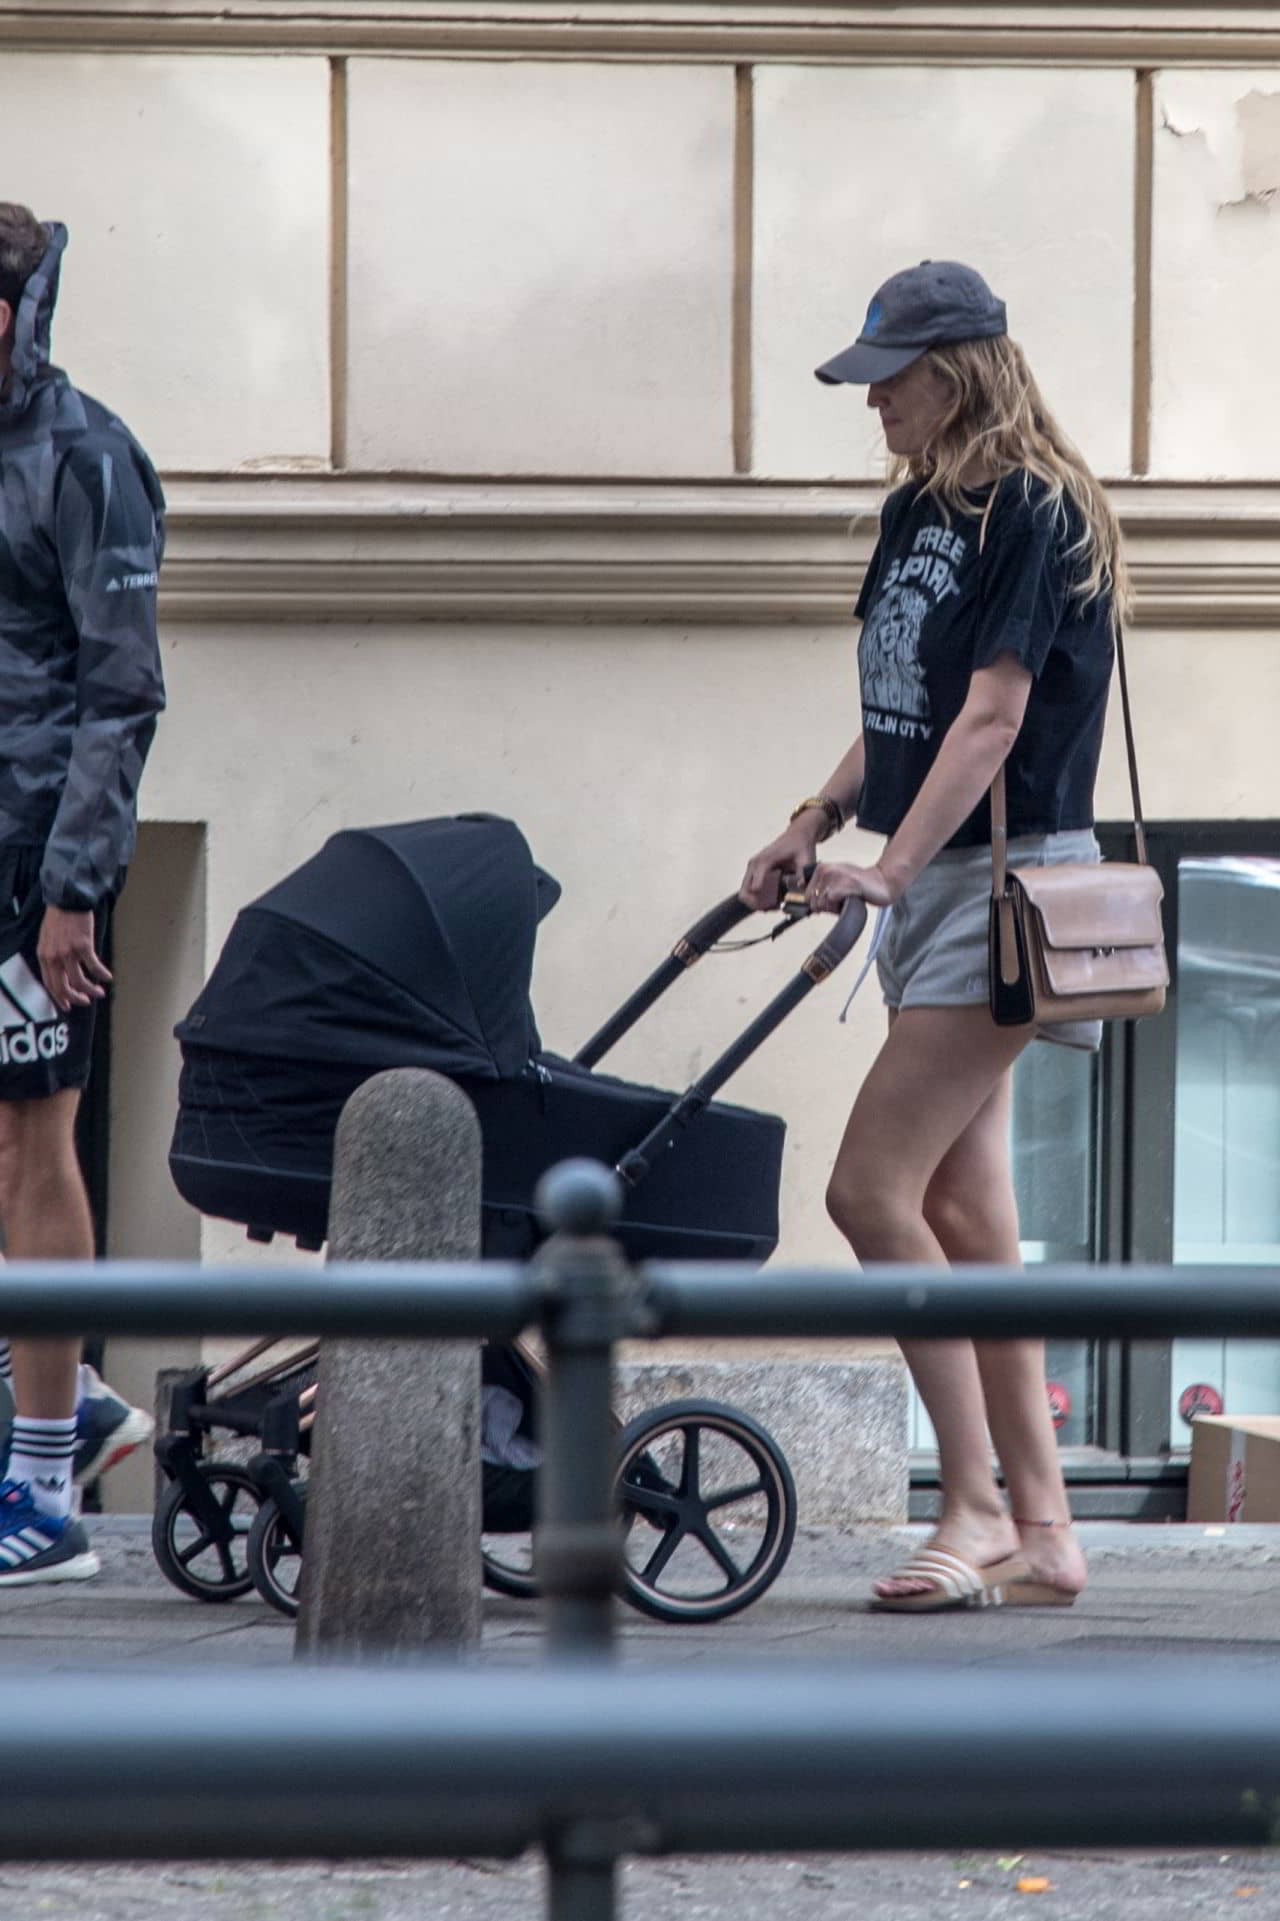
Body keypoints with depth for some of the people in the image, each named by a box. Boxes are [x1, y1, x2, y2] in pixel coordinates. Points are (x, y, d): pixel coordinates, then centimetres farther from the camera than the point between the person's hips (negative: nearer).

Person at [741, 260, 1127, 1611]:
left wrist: (893, 867, -28)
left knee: (872, 1190, -15)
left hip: (1004, 878, -9)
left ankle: (977, 1507, -9)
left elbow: (991, 715, -21)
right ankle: (1039, 1529, 10)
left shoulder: (1037, 512, -12)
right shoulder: (914, 512, 14)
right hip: (933, 885, 9)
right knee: (963, 1209, 6)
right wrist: (817, 819, 9)